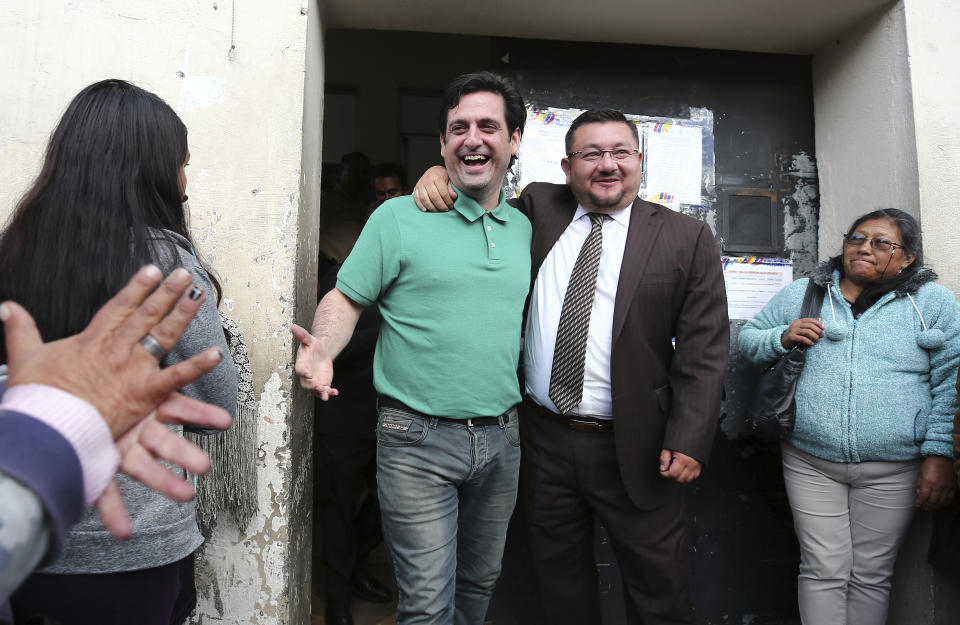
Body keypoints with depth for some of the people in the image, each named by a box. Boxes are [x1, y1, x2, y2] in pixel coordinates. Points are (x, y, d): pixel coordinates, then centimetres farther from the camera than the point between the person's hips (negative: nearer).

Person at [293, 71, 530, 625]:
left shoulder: (525, 227, 9)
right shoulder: (399, 217, -5)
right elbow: (346, 298, -5)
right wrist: (322, 349, -24)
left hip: (501, 438, 5)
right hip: (419, 439, -5)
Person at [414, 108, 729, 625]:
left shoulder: (686, 239, -2)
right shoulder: (538, 209, 5)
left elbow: (704, 350, -5)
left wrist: (688, 441, -12)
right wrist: (439, 174, -1)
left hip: (633, 450, -2)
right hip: (543, 440, 3)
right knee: (559, 577, 19)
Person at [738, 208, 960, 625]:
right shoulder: (801, 295, 8)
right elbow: (748, 337, 13)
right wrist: (782, 338, -9)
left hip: (892, 469, 0)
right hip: (811, 462, 1)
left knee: (871, 575, 11)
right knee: (823, 571, 5)